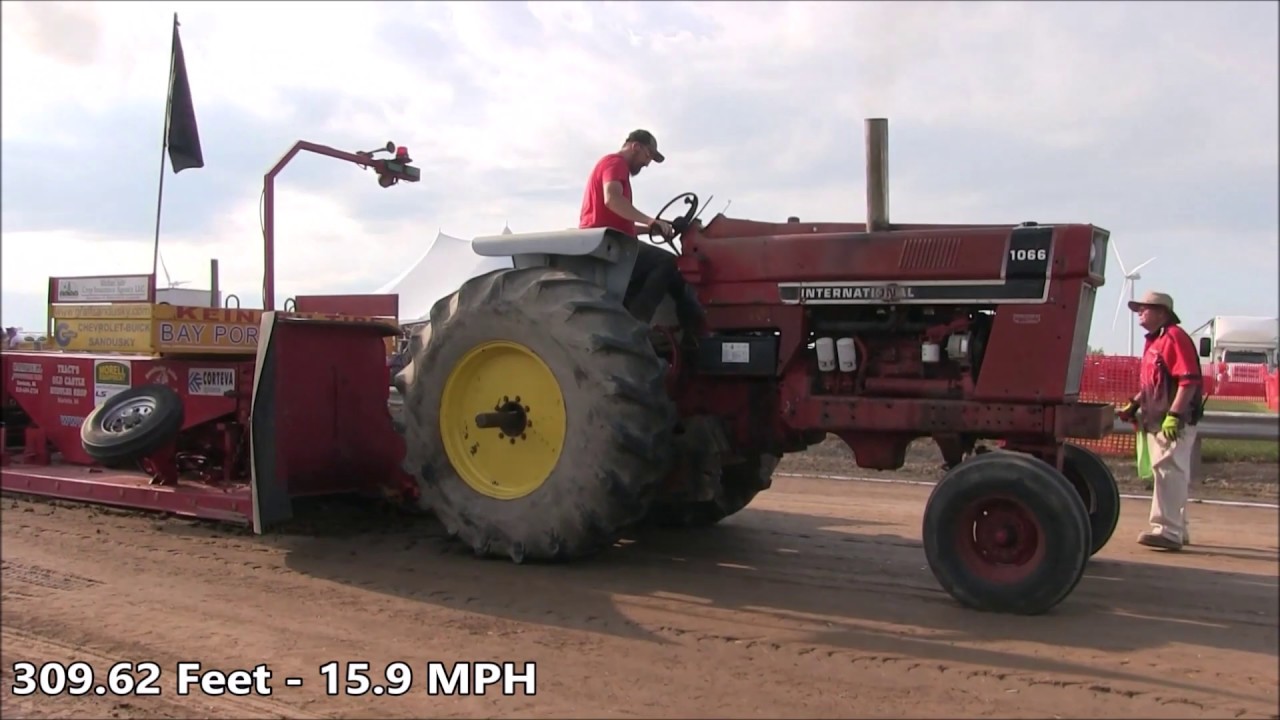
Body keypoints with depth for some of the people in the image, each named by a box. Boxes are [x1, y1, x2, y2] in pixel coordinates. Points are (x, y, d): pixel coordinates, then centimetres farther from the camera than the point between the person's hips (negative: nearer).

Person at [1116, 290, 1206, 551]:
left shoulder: (1175, 337, -13)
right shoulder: (1154, 341, 18)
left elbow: (1189, 380, -22)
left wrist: (1174, 415, -27)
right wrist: (1134, 405, 15)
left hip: (1173, 422, -10)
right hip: (1157, 420, 10)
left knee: (1168, 473, -12)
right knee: (1171, 475, 16)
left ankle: (1167, 531, -12)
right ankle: (1176, 529, 25)